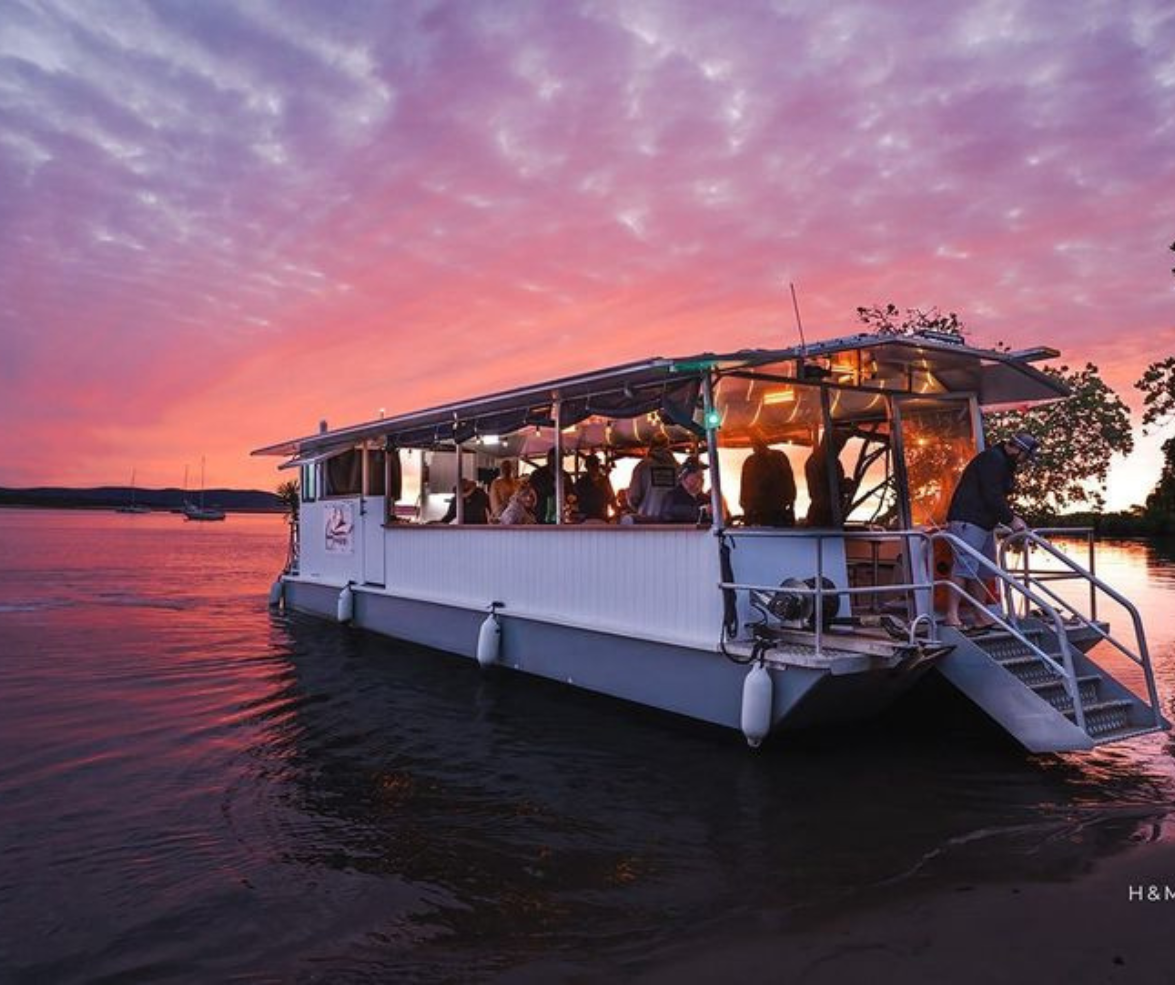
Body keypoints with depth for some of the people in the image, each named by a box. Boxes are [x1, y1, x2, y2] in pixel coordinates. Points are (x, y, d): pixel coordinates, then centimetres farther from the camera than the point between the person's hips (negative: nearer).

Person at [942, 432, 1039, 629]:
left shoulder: (1005, 463, 19)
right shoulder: (992, 459, -14)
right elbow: (992, 496, -20)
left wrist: (1012, 518, 10)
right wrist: (1011, 519, -13)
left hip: (984, 523, 11)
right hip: (968, 522, -11)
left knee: (982, 570, 11)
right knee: (964, 567, -15)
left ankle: (981, 616, 17)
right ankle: (951, 615, -15)